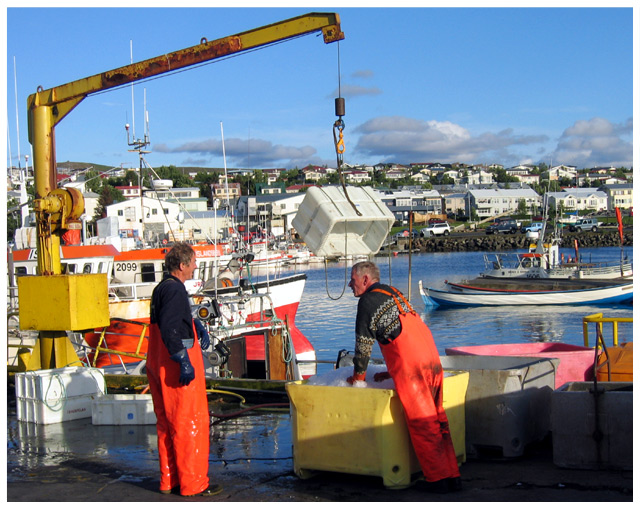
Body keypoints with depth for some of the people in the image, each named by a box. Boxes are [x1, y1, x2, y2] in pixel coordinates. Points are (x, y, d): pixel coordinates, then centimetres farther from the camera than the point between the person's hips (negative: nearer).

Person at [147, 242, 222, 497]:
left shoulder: (160, 288, 14)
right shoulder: (175, 289, -16)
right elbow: (169, 329, -25)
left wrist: (198, 332, 31)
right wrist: (183, 361, -26)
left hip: (159, 365, 10)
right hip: (177, 365, -10)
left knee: (167, 423, 15)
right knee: (190, 422, -3)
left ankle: (169, 480, 22)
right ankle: (193, 483, 2)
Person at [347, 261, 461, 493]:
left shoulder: (368, 301, 0)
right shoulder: (392, 293, 26)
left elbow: (364, 342, 1)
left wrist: (358, 375, 16)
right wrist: (391, 372, 35)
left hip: (410, 367, -8)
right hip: (431, 358, 8)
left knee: (421, 424, -3)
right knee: (438, 419, 10)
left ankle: (438, 479, 0)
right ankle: (452, 477, 12)